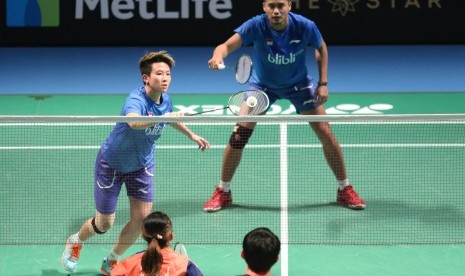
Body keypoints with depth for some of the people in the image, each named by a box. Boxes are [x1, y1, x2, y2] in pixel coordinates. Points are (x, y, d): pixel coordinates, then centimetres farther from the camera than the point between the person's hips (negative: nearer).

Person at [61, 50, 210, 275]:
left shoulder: (165, 101, -8)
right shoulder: (136, 99, -32)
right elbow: (134, 121, -57)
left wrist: (191, 135, 25)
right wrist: (162, 118, -68)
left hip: (141, 165, 6)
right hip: (111, 163, -6)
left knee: (141, 218, -3)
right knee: (104, 224, 3)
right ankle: (75, 241, 38)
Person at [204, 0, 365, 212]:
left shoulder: (305, 27, -25)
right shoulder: (255, 26, -30)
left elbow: (321, 48, -3)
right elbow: (227, 46, -43)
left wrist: (323, 83, -9)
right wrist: (218, 56, -66)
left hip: (299, 84, 1)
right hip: (262, 85, -1)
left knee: (326, 135, -4)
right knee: (238, 136, -11)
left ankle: (345, 190, 16)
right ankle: (223, 192, 8)